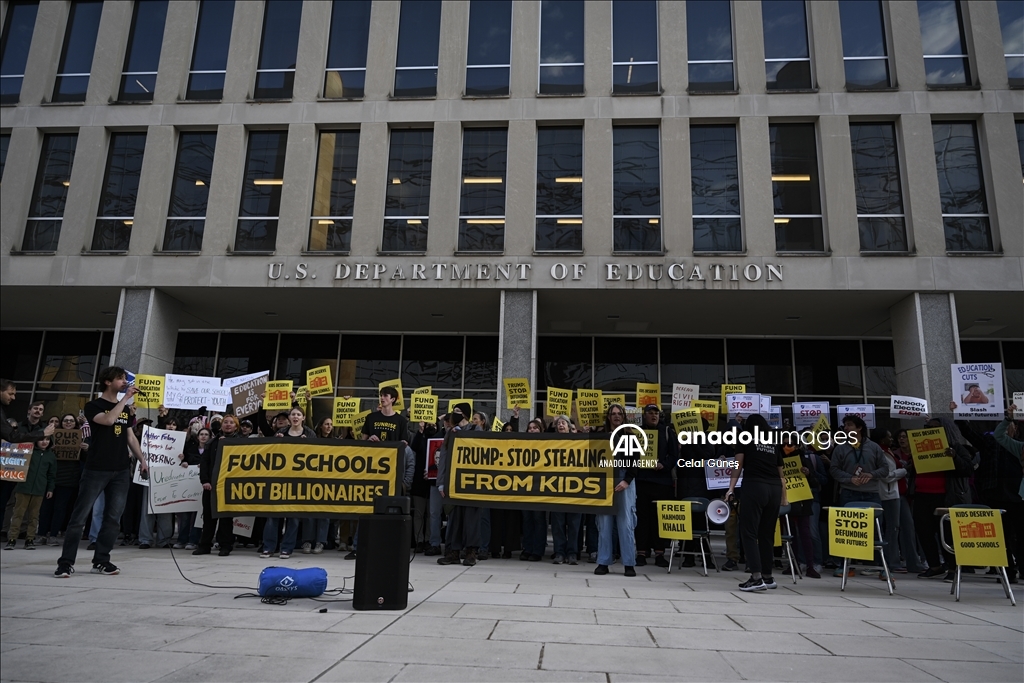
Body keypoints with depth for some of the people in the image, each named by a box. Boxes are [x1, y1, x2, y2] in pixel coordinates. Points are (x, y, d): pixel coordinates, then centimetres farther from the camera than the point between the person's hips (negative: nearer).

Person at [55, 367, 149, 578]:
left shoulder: (126, 410, 15)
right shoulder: (93, 406, -2)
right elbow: (108, 420, -22)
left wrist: (142, 459, 10)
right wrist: (125, 398, -16)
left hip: (121, 471, 5)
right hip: (96, 470, -5)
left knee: (112, 518, 4)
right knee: (80, 516, -3)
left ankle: (101, 561, 12)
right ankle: (66, 562, 4)